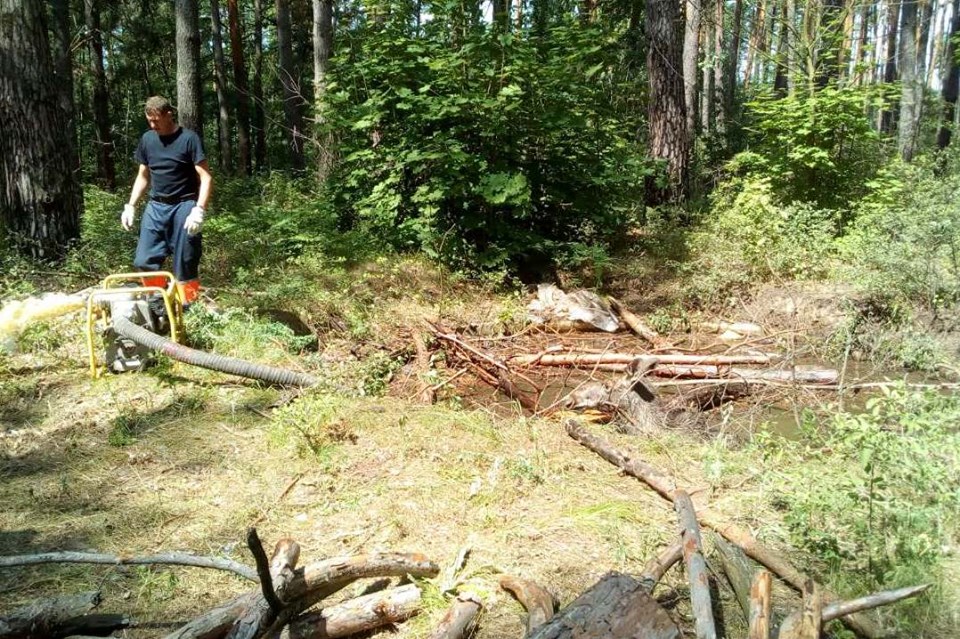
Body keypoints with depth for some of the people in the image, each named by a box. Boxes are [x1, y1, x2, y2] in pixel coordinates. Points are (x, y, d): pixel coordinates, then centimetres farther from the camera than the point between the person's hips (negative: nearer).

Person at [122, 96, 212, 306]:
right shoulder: (147, 139, 11)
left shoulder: (188, 139, -7)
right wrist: (130, 205, 11)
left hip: (183, 207, -6)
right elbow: (143, 176, 20)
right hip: (155, 207, 6)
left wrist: (198, 210, -22)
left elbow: (206, 178, -12)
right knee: (144, 261, 2)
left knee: (185, 265, -4)